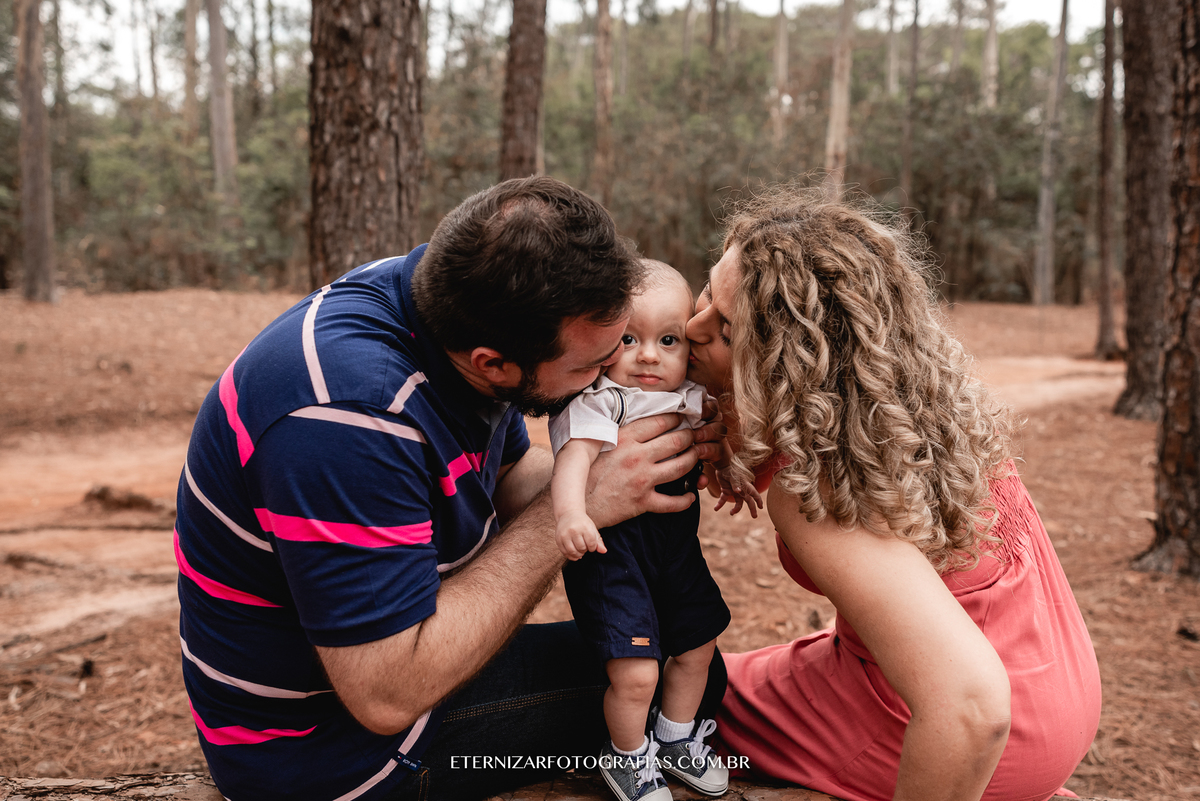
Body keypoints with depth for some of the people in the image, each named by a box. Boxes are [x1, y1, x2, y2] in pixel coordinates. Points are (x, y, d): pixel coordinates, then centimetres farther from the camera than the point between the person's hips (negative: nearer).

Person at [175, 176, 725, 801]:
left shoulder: (454, 294, -9)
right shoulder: (350, 416, -37)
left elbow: (511, 477, 4)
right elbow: (388, 695, -33)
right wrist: (573, 509, -30)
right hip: (324, 738, -8)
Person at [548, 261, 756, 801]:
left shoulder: (691, 399, 4)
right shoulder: (600, 401, -18)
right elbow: (574, 454, -35)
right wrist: (569, 511, -50)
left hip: (676, 545, 8)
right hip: (612, 552, -7)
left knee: (696, 648, 20)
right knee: (634, 674, -10)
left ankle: (676, 739, 48)